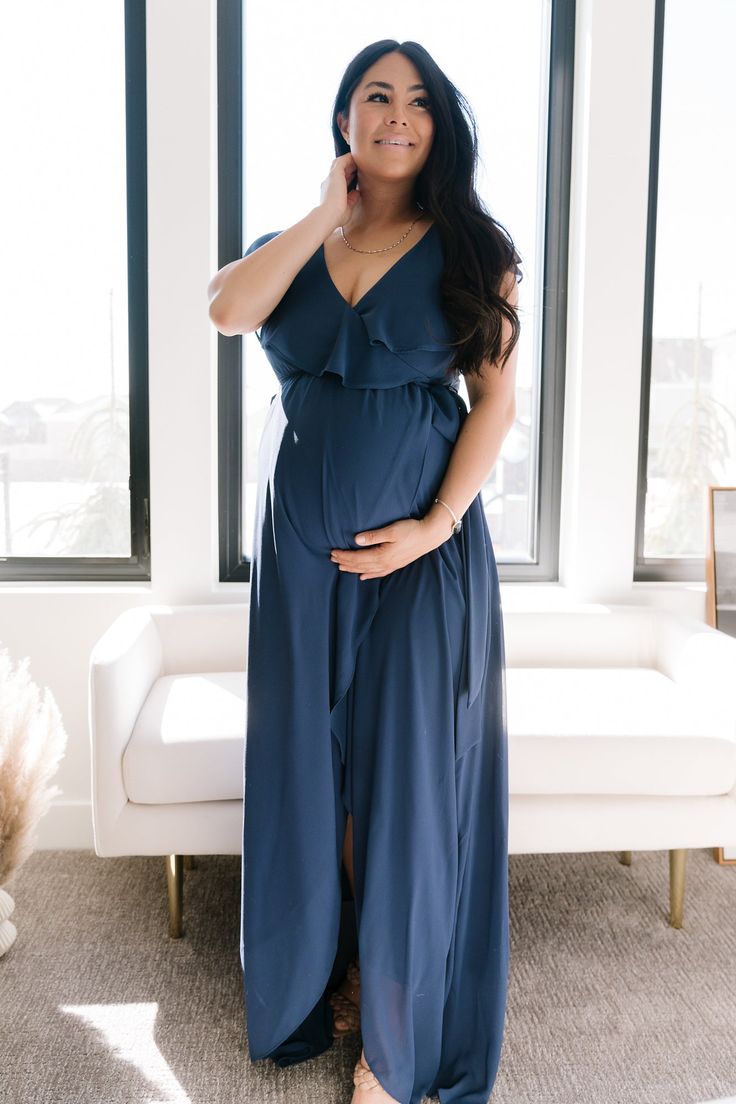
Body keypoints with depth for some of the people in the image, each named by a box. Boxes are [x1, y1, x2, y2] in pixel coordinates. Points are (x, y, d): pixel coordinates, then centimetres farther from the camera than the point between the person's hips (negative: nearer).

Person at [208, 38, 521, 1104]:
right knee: (318, 763, 10)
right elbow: (228, 309, -10)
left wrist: (435, 524, -14)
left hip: (421, 544, -3)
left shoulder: (470, 250, 3)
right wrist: (327, 215, -5)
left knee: (408, 770, 2)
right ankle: (336, 971, 32)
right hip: (301, 542, 3)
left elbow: (497, 399, -4)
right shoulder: (293, 244, 11)